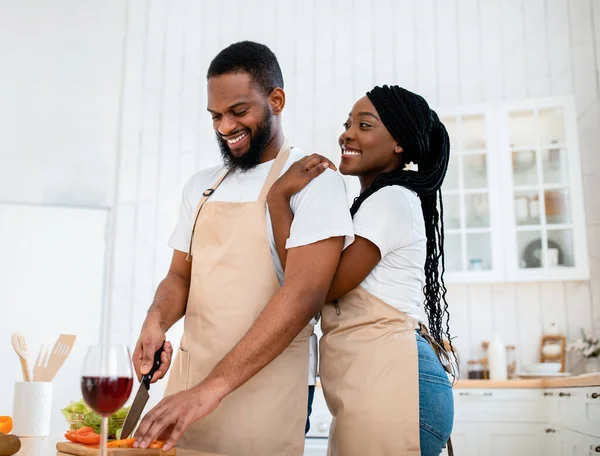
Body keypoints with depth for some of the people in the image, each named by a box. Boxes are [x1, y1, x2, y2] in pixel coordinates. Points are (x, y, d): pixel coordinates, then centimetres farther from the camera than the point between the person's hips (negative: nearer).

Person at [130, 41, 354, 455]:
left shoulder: (313, 180, -9)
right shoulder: (201, 186, 12)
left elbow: (304, 294, -19)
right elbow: (179, 276, 15)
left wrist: (213, 387, -25)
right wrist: (157, 320, -8)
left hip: (264, 386, -5)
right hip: (187, 379, 6)